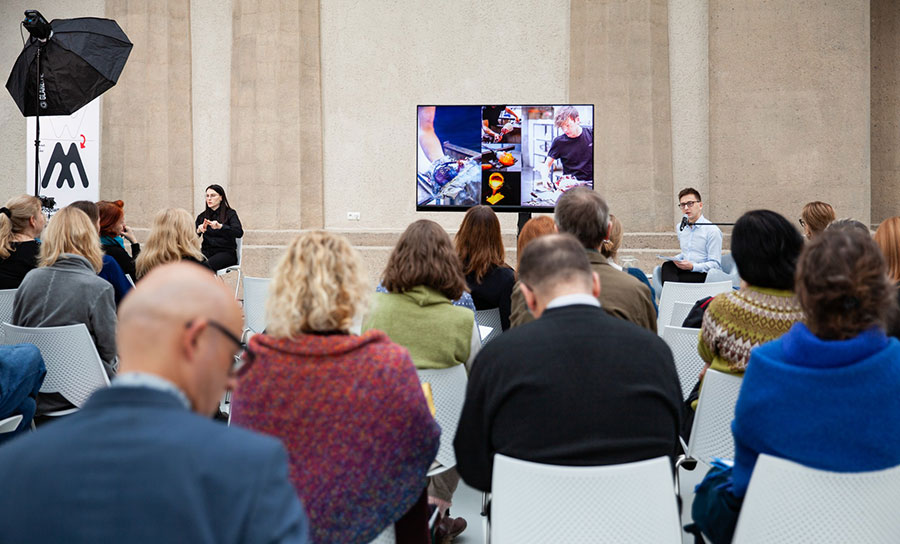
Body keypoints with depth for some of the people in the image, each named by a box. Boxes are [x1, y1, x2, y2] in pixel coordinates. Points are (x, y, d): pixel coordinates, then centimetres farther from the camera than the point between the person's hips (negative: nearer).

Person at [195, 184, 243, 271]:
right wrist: (198, 231, -15)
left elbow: (239, 233, -15)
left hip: (225, 252, -4)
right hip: (207, 252, 4)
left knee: (206, 266, -34)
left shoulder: (230, 213, 3)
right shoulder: (202, 216, 16)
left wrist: (220, 226, -29)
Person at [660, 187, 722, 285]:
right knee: (667, 266, -30)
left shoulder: (712, 230, -4)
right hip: (685, 271, 6)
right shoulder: (680, 227, 18)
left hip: (704, 274, -6)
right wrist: (676, 259, 8)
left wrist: (692, 266, -22)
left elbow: (715, 265, -8)